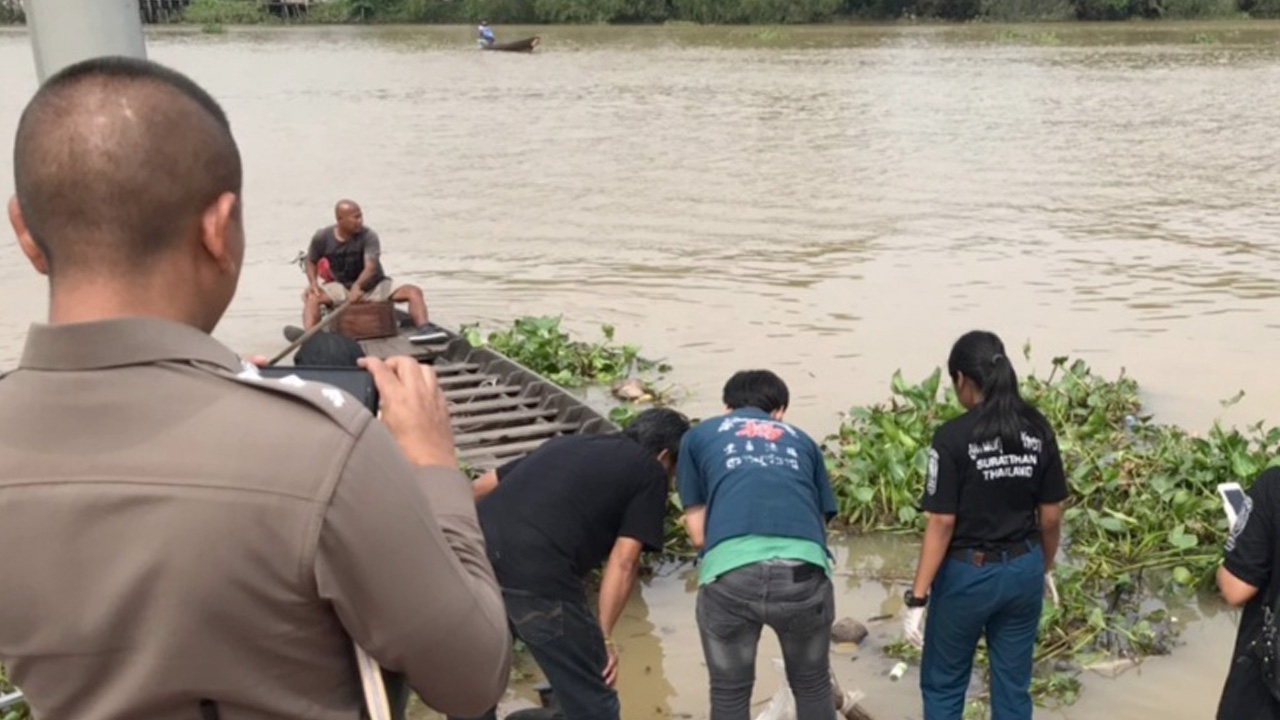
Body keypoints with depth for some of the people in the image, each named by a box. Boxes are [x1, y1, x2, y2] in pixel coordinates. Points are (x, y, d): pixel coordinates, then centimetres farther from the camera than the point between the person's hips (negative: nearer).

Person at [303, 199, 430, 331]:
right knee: (313, 297, -30)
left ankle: (424, 329, -40)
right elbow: (311, 261, 8)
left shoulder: (369, 236, -18)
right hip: (342, 288, 1)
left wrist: (358, 286, -50)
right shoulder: (322, 238, -9)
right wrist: (313, 282, -13)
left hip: (374, 286, -1)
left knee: (414, 291, -25)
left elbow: (371, 268, -30)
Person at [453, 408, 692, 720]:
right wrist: (603, 635, 8)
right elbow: (623, 561, 4)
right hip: (538, 576, -6)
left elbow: (480, 487, 30)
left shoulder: (566, 442, 29)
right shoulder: (650, 472, 14)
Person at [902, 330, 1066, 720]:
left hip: (967, 574, -5)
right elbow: (1051, 515, 5)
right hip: (1023, 571, 5)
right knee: (1013, 687, 15)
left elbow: (942, 524, -17)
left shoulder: (953, 436, -17)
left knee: (943, 685, 13)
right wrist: (1046, 569, 21)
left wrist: (917, 596, -11)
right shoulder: (1038, 430, -1)